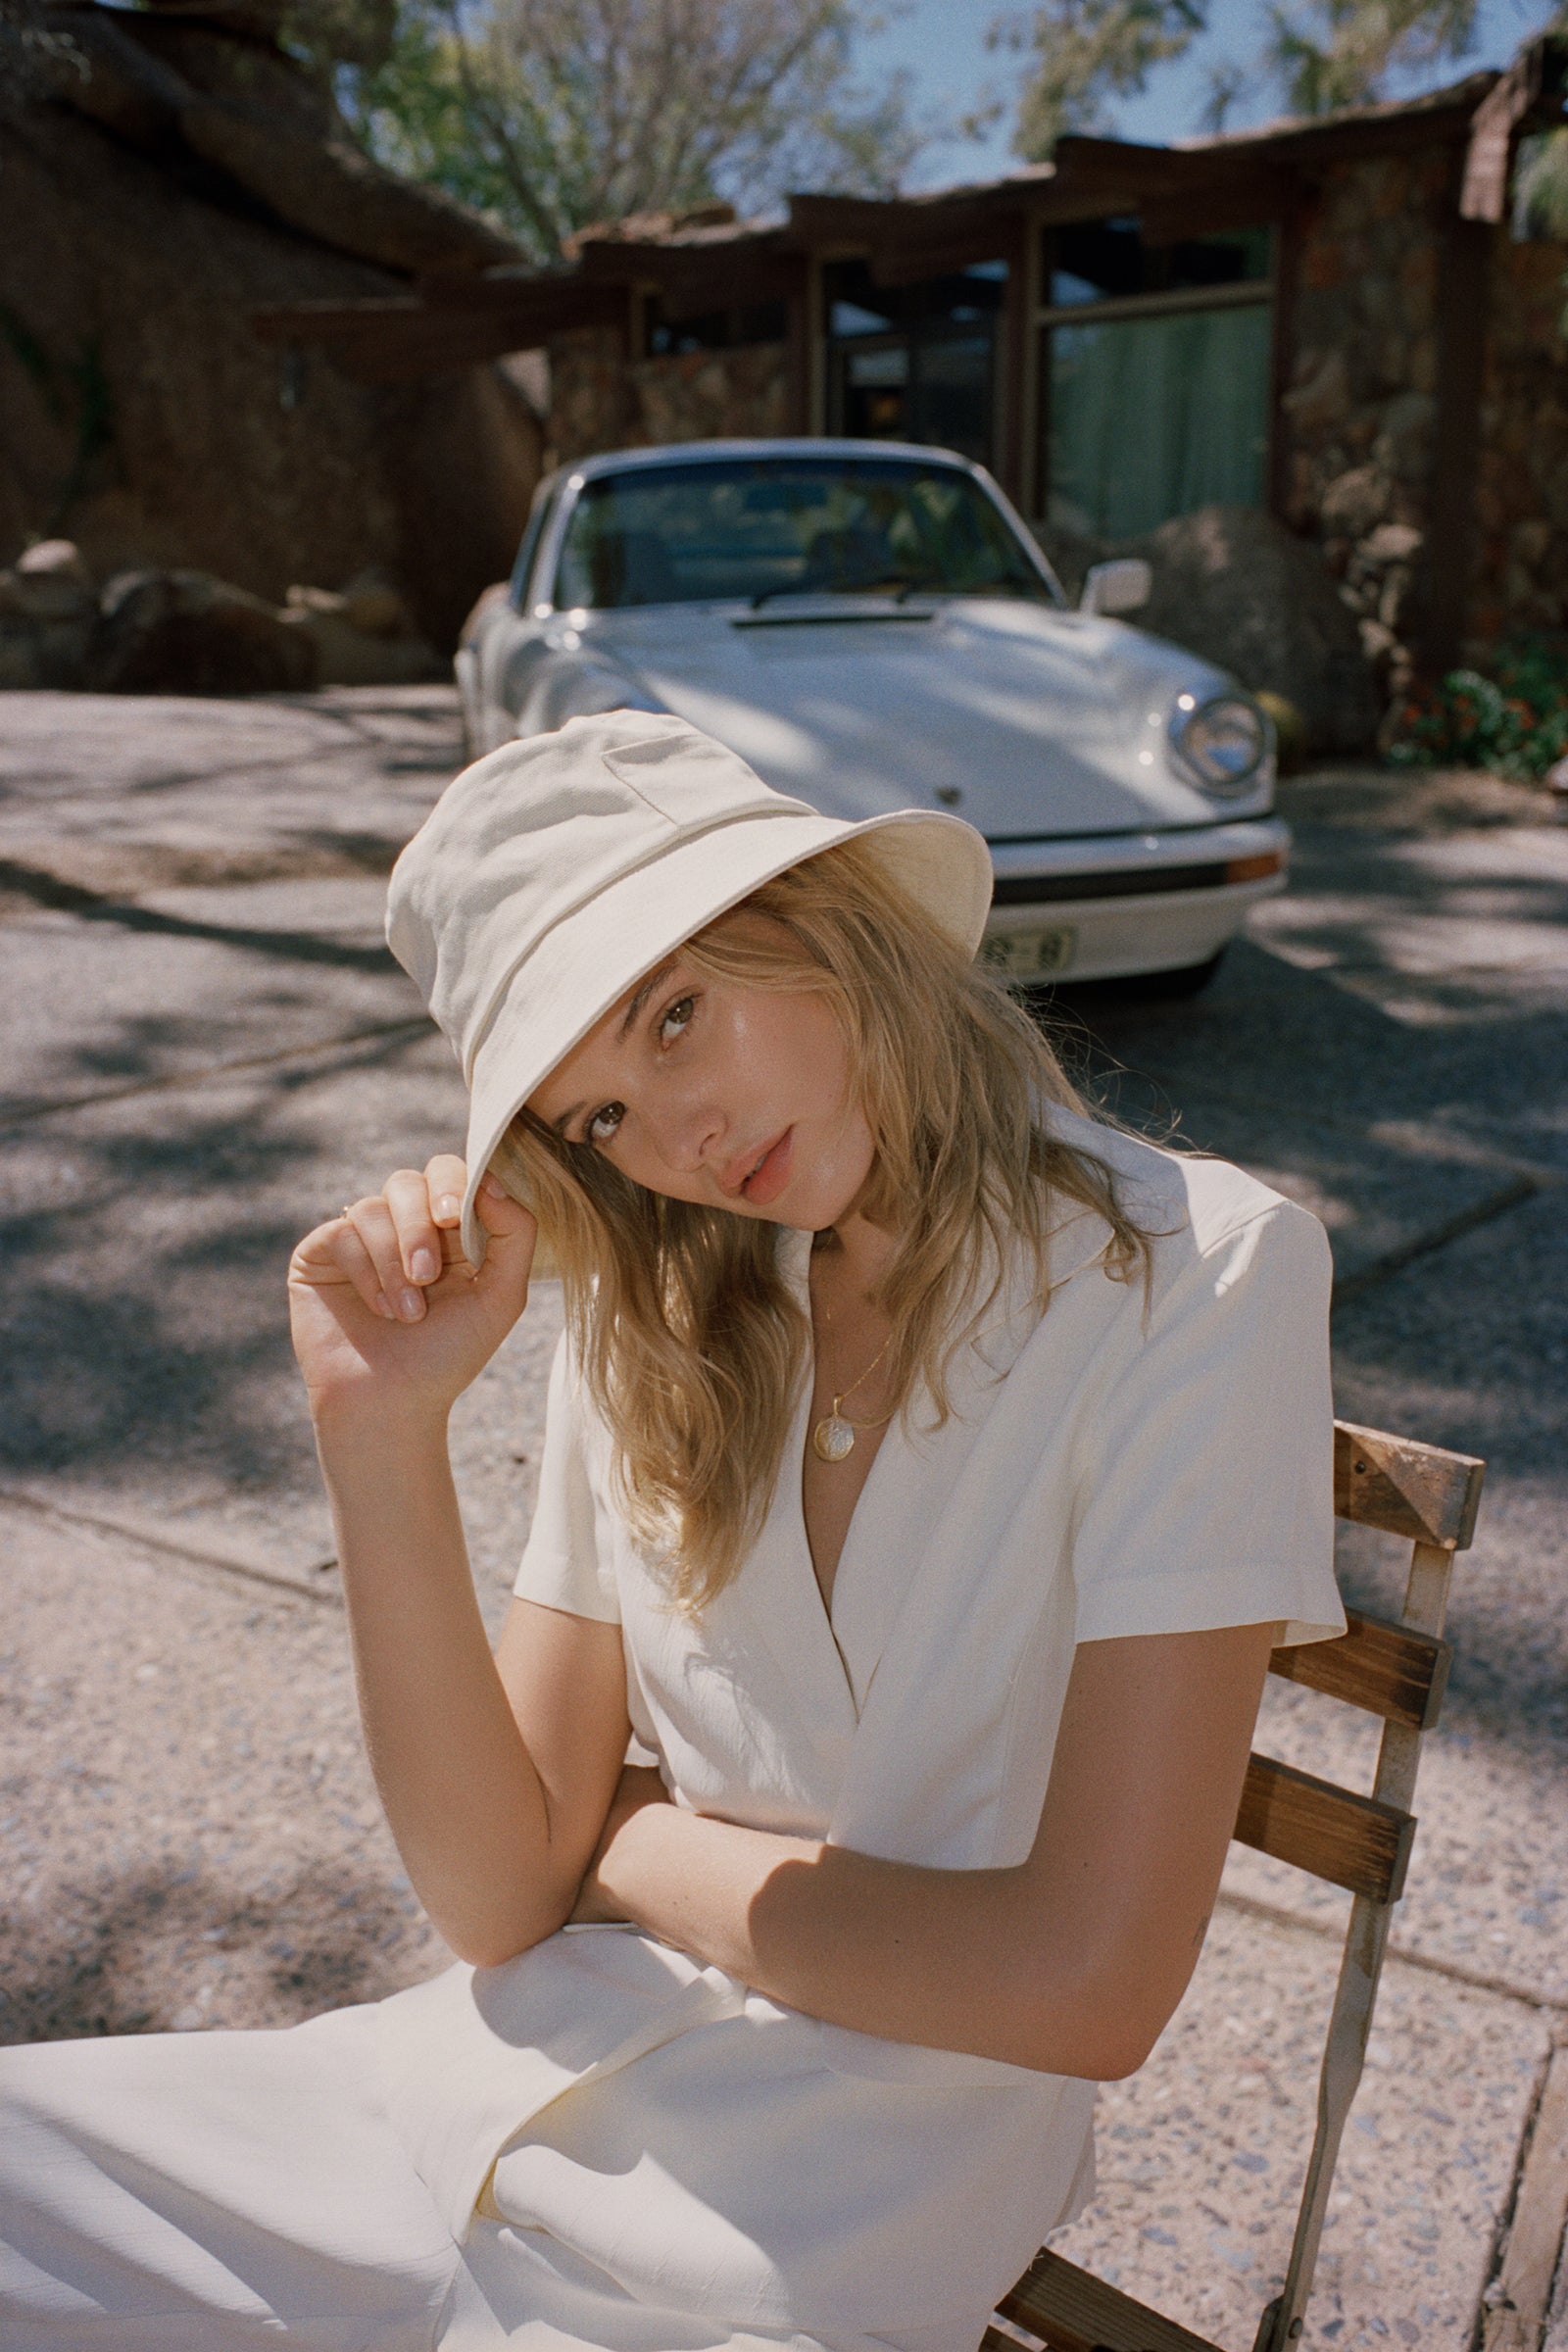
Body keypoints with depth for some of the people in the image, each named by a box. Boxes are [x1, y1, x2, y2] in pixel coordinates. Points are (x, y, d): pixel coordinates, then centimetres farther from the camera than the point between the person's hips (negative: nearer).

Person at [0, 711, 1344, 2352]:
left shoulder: (1186, 1278, -15)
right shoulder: (651, 1314, 0)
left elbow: (1089, 1986, -17)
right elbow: (500, 1894, -4)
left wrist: (642, 1846, -6)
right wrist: (383, 1434, -16)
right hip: (502, 2087, 4)